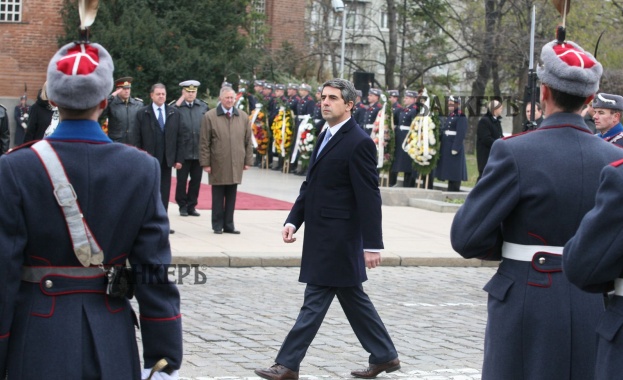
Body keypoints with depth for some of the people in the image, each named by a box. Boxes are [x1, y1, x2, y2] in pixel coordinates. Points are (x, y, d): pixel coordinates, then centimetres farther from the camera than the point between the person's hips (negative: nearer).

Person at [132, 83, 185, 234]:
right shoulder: (142, 114, 1)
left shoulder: (174, 113, 8)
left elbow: (180, 137, 7)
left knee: (164, 192, 4)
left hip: (167, 159, 3)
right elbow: (135, 138, -2)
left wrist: (179, 158, 1)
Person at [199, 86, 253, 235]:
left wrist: (248, 160, 7)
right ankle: (217, 225, 12)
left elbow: (248, 141, 12)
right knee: (218, 197, 4)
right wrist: (205, 163, -6)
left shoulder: (243, 117, 9)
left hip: (236, 165, 3)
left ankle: (229, 225, 13)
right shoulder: (209, 116, -1)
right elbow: (204, 143, -2)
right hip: (217, 165, -3)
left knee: (231, 197, 6)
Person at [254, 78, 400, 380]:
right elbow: (310, 185, 18)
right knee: (352, 298, 15)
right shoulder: (326, 137, 13)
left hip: (338, 239, -9)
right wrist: (293, 220, 6)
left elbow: (369, 197, -16)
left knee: (315, 301, -4)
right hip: (321, 236, 9)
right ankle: (384, 356, 25)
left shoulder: (359, 143, -14)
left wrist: (372, 245, -16)